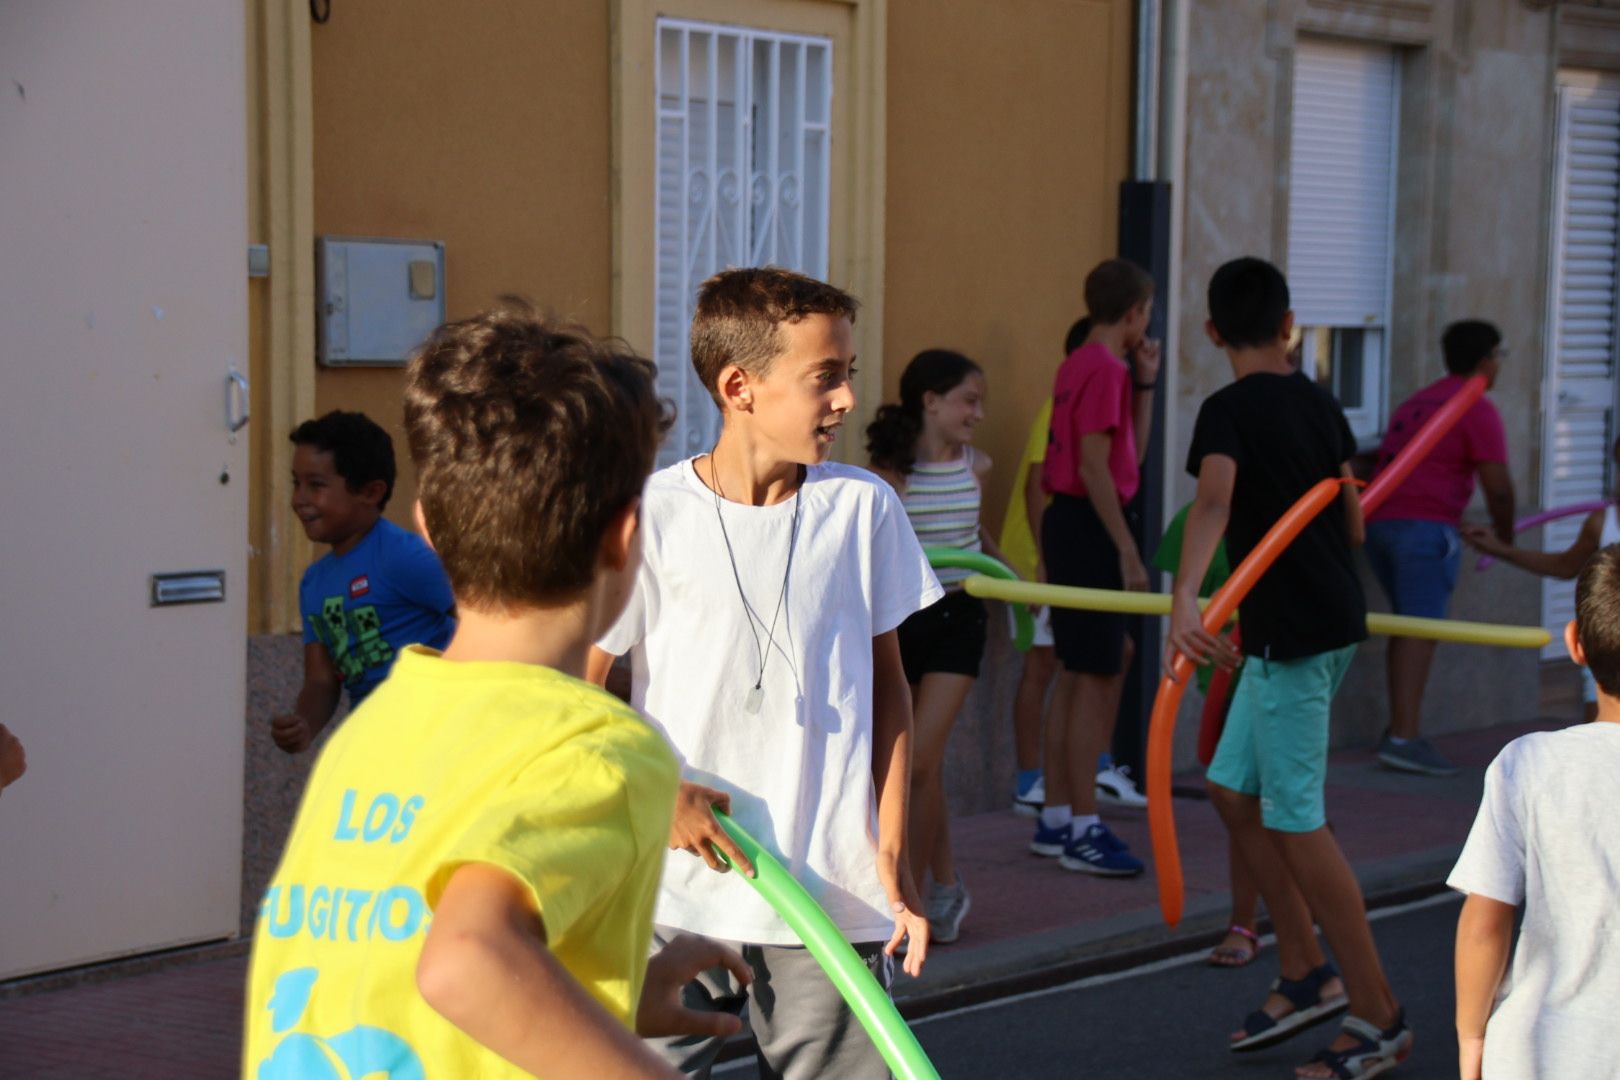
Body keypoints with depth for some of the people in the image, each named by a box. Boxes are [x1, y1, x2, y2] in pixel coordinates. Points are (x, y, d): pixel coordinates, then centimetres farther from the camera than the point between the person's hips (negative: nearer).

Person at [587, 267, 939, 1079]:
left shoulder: (864, 508, 3)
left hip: (832, 894, 2)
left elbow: (886, 681, 10)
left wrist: (891, 853, 6)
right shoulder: (652, 515, -6)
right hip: (677, 896, -2)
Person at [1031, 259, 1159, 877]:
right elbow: (1094, 466, -19)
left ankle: (1055, 821, 19)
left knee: (1082, 674, 14)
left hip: (1067, 524, 10)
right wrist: (1128, 551, -19)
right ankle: (1083, 832, -4)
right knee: (1095, 677, -7)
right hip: (1088, 528, -10)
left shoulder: (1081, 364, 16)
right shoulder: (1104, 369, -13)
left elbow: (1131, 455, 20)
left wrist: (1145, 384, 14)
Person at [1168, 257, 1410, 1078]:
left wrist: (1184, 600, -46)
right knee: (1233, 787, 16)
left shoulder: (1229, 410, -13)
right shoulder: (1320, 403, 10)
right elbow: (1352, 521, 17)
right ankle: (1306, 977, 20)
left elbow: (1214, 499, -32)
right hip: (1331, 612, 8)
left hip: (1292, 632, -8)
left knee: (1294, 820, -3)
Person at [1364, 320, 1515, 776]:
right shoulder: (1478, 409, -3)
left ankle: (1400, 731, 14)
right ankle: (1402, 738, -18)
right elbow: (1497, 486, -8)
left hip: (1379, 520, 8)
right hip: (1425, 526, -8)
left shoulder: (1416, 402, 24)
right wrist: (1505, 536, 8)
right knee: (1421, 628, -11)